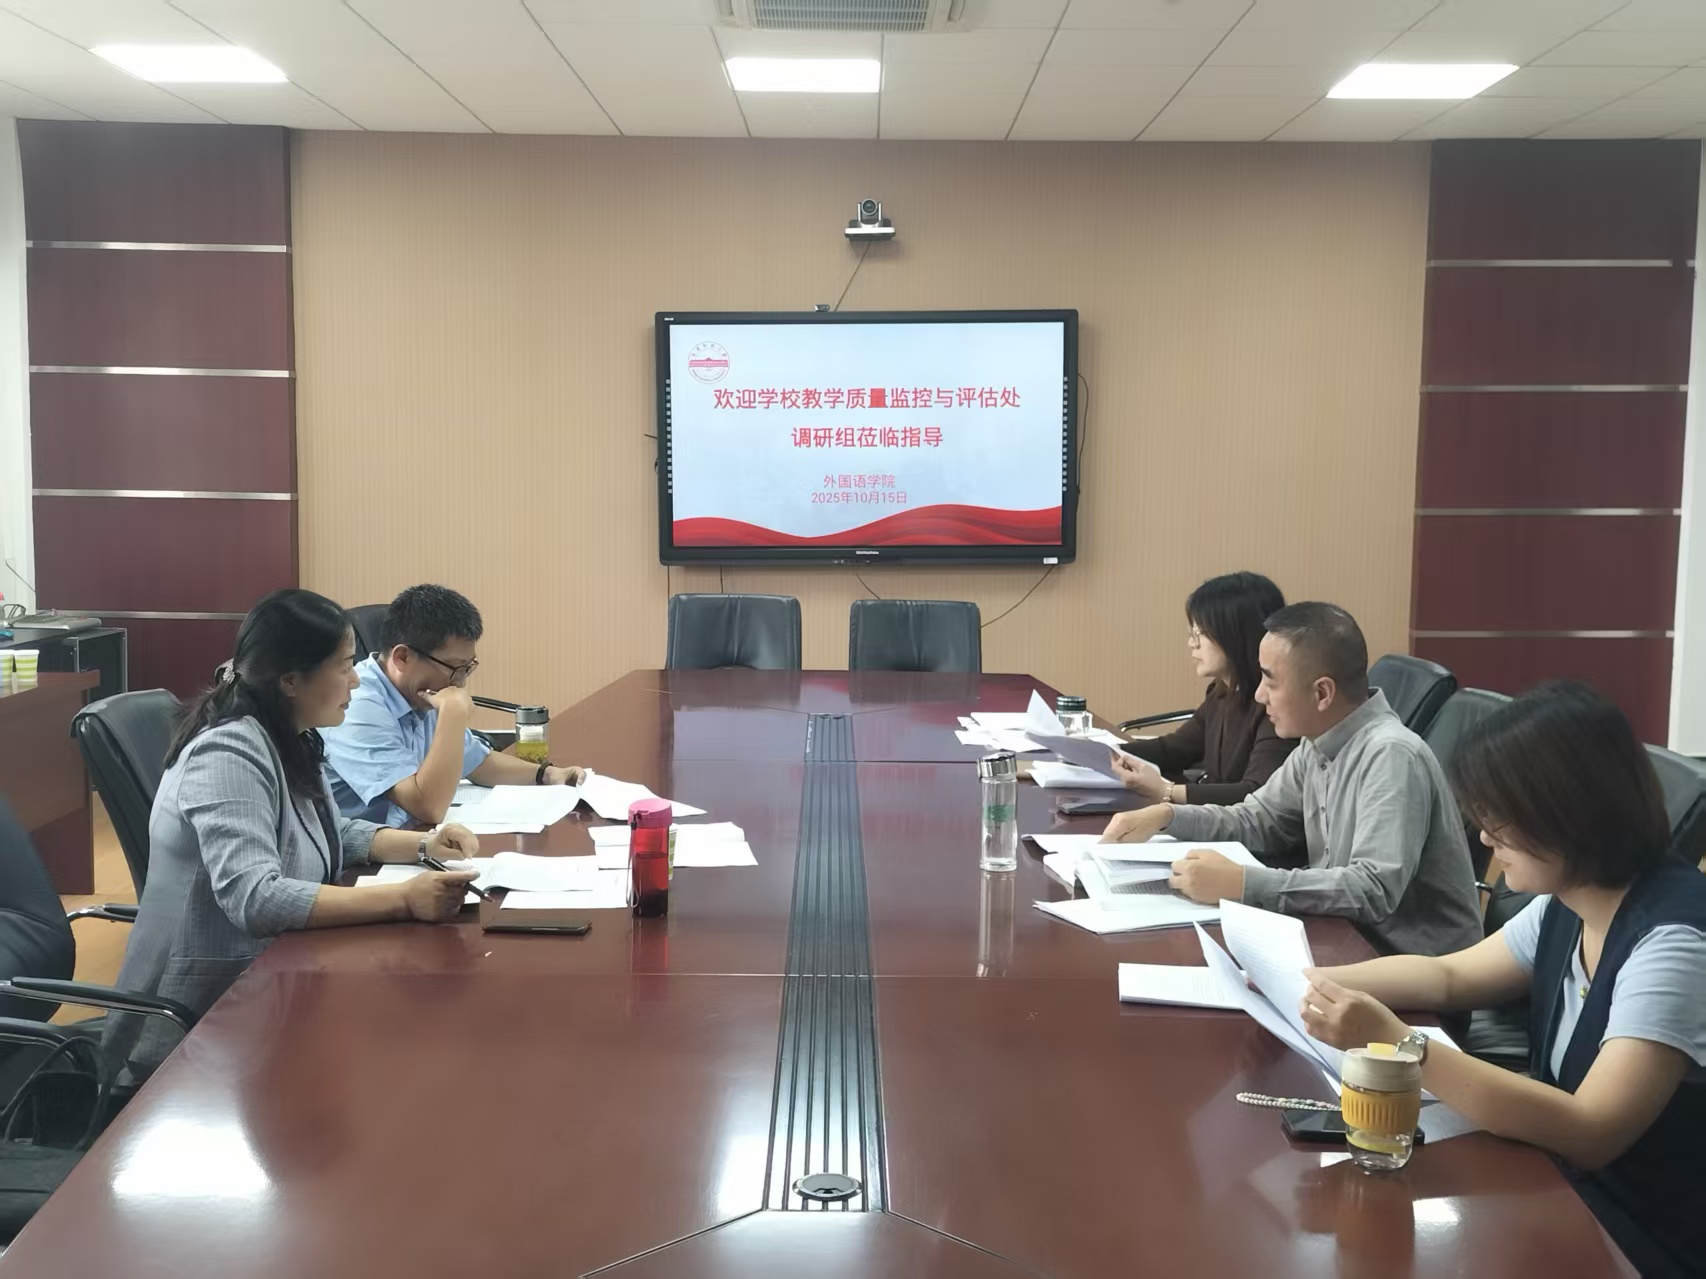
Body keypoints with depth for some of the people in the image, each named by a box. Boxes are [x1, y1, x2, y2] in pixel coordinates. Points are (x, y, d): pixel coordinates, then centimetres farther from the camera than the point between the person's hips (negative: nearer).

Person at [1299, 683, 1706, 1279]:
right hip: (1564, 1194, 7)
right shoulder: (1566, 905, 0)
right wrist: (1315, 981, -1)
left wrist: (1396, 1044, -37)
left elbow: (1590, 1132, -33)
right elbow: (1450, 975, 14)